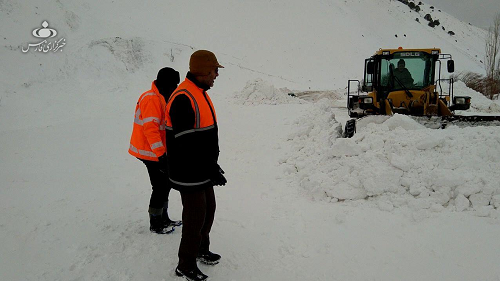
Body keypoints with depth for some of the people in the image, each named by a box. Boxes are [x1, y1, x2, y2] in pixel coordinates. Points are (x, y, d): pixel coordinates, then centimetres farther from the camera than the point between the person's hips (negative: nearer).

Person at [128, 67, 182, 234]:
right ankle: (155, 225, 14)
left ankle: (163, 219, 31)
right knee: (160, 188, -1)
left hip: (158, 152, 10)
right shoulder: (152, 99, -20)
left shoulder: (161, 98, 13)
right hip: (151, 153, -10)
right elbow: (150, 128, -27)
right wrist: (161, 154, -29)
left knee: (165, 185, 17)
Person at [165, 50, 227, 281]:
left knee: (208, 210, 21)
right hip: (190, 173, -10)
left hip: (203, 170, 10)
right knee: (195, 217, 2)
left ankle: (201, 250, 42)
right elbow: (187, 144, -26)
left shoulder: (200, 94, 10)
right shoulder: (183, 99, -24)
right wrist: (211, 170, -21)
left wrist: (212, 164, 20)